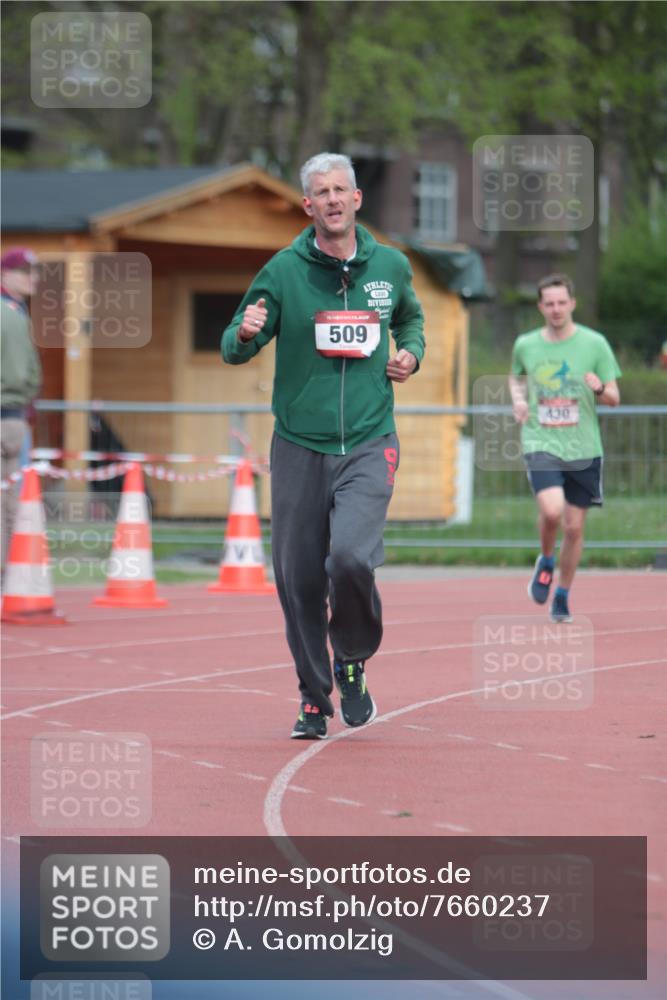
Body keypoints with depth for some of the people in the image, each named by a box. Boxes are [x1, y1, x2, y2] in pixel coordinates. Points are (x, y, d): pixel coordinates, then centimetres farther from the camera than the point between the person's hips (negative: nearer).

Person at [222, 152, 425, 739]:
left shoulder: (391, 266, 5)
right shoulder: (283, 271, -2)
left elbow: (410, 318, 27)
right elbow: (235, 349, -1)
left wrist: (411, 353, 6)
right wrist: (245, 334, -24)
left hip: (369, 446, 0)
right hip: (299, 447, 0)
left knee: (351, 558, -21)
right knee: (299, 580, 2)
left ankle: (352, 662, 7)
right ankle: (315, 697, 21)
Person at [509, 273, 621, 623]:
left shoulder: (594, 344, -2)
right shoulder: (525, 345, 3)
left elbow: (614, 397, 2)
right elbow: (516, 377, 24)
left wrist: (600, 389, -21)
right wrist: (518, 398, 3)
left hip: (583, 448, 1)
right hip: (540, 443, -1)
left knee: (574, 526, 4)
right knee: (551, 509, -23)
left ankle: (563, 596, 23)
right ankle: (545, 561, 8)